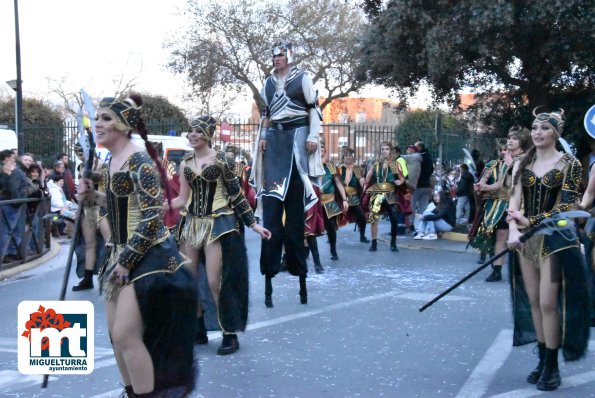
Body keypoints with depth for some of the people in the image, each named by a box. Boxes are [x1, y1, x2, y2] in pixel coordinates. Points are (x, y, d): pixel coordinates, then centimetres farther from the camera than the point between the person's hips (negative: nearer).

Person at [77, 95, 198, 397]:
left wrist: (127, 261, -18)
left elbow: (153, 217, -21)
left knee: (126, 335, -10)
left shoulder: (138, 160, -16)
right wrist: (93, 196, 5)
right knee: (116, 333, 13)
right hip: (120, 254, 9)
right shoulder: (113, 161, 12)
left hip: (146, 256, -9)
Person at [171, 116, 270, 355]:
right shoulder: (185, 163, 8)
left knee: (215, 282, -8)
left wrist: (253, 224, -5)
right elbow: (182, 199, 9)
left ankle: (230, 335, 7)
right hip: (193, 224, 6)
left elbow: (237, 195, -3)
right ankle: (198, 329, 25)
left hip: (218, 224, -6)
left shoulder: (221, 160, -7)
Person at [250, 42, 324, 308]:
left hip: (297, 136, -4)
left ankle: (297, 262, 4)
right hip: (275, 138, 4)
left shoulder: (302, 78, 3)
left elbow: (314, 108, -1)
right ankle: (269, 265, -1)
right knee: (271, 200, -3)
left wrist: (313, 136, -11)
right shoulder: (268, 83, 17)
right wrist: (263, 136, 7)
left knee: (294, 201, -3)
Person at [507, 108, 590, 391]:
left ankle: (552, 367, 6)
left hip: (555, 238, -4)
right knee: (533, 302, 8)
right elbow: (514, 200, -1)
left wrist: (531, 221, -13)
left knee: (549, 303, -6)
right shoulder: (522, 165, 8)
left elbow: (566, 206, -9)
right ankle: (542, 361, 20)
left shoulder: (570, 164, -4)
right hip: (527, 239, 5)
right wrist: (513, 230, -18)